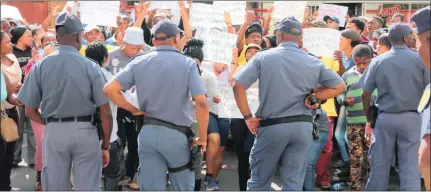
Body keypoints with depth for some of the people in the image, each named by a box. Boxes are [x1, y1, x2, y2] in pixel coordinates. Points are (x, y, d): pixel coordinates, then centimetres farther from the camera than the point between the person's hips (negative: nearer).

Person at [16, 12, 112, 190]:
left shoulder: (40, 66, -3)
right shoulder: (90, 66, -8)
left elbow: (30, 111, 1)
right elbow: (105, 112, -6)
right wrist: (105, 145, 5)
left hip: (54, 132, 2)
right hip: (85, 131, -2)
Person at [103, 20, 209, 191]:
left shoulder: (139, 62, 2)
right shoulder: (187, 63, -6)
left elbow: (109, 89, -5)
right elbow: (201, 103, -15)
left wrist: (134, 110, 4)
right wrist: (202, 137, -6)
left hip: (147, 132, 2)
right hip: (176, 133, -2)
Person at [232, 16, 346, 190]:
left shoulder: (264, 57, -4)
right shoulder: (314, 62, 4)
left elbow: (238, 85, -8)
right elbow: (340, 86, 7)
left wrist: (248, 117, -2)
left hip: (272, 126, -2)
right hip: (302, 126, 2)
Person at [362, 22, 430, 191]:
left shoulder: (378, 61, 2)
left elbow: (366, 94, 3)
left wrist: (369, 120, 13)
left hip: (384, 118, 2)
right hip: (411, 118, -1)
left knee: (379, 166, 8)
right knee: (410, 167, 3)